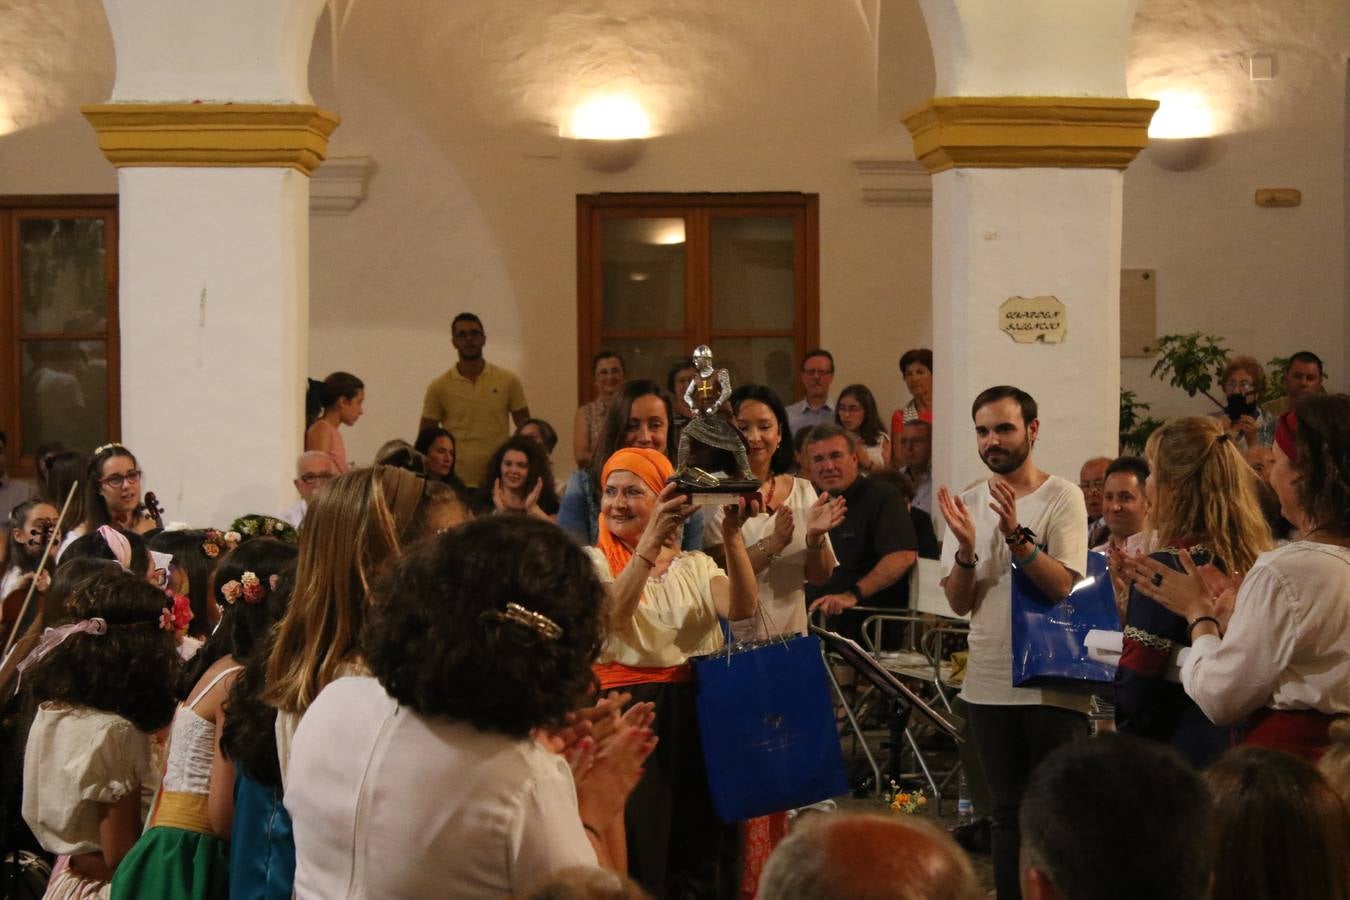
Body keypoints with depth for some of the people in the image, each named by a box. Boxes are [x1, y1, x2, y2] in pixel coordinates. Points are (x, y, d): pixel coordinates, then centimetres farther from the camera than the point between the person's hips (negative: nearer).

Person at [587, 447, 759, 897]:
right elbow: (610, 613, -20)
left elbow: (742, 609, -7)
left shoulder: (696, 565, 13)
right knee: (636, 856, -5)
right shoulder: (595, 561, 3)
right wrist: (650, 540, -29)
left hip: (696, 711, 4)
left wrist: (731, 535, -19)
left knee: (697, 853, 8)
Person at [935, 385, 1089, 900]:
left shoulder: (1062, 497, -6)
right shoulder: (968, 503, 7)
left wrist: (1015, 533, -30)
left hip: (1052, 682, -4)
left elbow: (1061, 585, -18)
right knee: (1006, 814, 12)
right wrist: (966, 548, -16)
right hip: (989, 682, 5)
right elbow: (958, 602, 1)